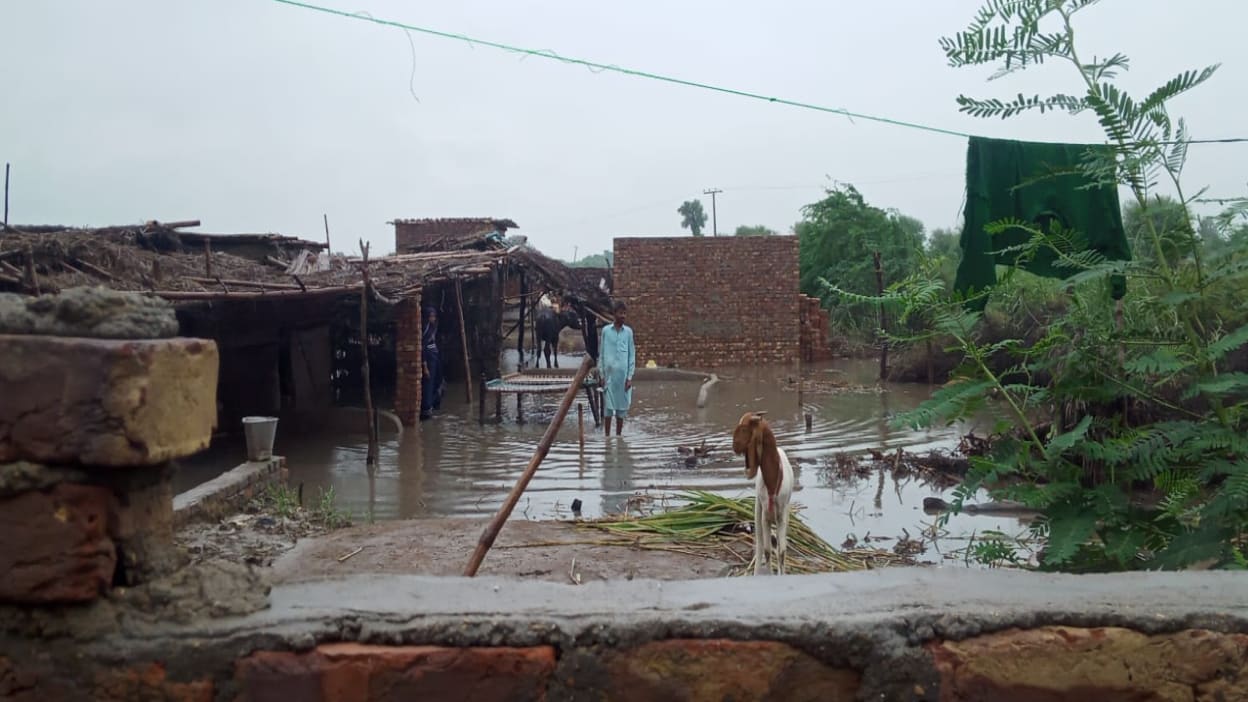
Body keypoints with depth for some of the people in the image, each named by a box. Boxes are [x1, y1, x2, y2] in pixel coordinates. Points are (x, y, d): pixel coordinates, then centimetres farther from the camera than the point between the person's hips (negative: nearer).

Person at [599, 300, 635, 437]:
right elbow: (601, 354, 5)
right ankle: (607, 436, 8)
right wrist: (602, 375, 0)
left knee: (622, 405, 5)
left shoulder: (628, 331, 4)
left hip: (623, 374, 1)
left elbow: (632, 355, 5)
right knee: (608, 405, 0)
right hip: (609, 374, -1)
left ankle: (618, 436, 15)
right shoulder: (606, 330, 2)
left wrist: (630, 377, 0)